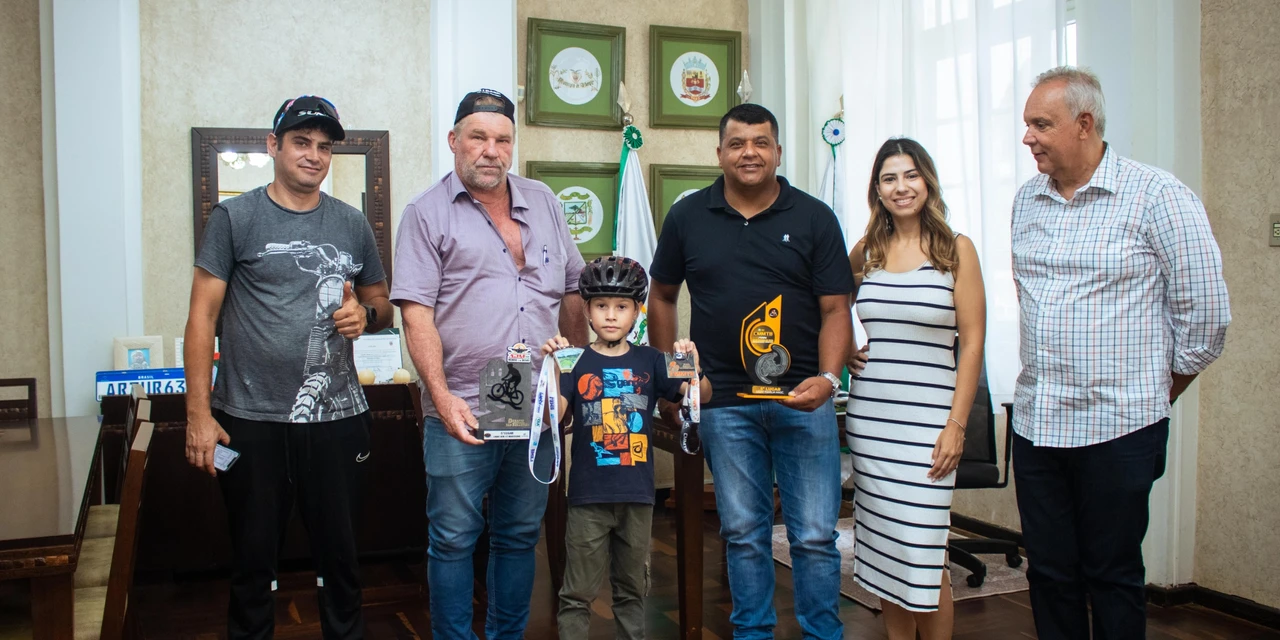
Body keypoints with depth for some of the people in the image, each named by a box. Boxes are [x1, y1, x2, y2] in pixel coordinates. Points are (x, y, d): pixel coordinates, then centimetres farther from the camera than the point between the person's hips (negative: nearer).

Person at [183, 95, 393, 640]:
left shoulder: (352, 224, 9)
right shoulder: (234, 218, 0)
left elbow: (382, 302, 19)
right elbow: (202, 317, -2)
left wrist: (366, 314, -6)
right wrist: (198, 414, -7)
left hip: (337, 417, 2)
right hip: (250, 419, -2)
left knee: (339, 554, 12)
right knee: (252, 560, 10)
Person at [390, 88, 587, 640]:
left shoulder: (542, 202, 13)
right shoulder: (428, 213, 0)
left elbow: (572, 292, 18)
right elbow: (417, 314, -8)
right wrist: (442, 397, -17)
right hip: (462, 410, -4)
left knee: (520, 535, 14)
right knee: (453, 539, 4)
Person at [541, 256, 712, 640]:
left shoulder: (649, 361, 3)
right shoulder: (576, 362, -3)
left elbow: (701, 397, -1)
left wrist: (693, 367, -20)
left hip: (638, 493, 3)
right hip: (589, 494, -2)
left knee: (632, 589, 17)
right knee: (578, 593, 5)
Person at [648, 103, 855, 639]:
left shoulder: (814, 218, 1)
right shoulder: (688, 217, 5)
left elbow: (835, 308, -2)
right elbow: (662, 296, 14)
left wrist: (827, 378, -18)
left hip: (804, 397, -1)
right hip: (724, 401, 1)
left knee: (815, 535, 3)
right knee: (743, 533, 12)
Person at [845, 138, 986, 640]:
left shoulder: (955, 250, -1)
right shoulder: (867, 251, 9)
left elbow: (972, 342, -4)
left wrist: (956, 424, -10)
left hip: (927, 417, -4)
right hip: (869, 415, 4)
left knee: (922, 553, -4)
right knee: (883, 549, 9)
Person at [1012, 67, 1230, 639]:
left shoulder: (1156, 196, -8)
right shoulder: (1026, 201, 10)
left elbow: (1205, 313, -4)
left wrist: (1159, 391, 5)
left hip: (1118, 426, -5)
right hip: (1035, 421, 5)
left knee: (1112, 577, 6)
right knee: (1048, 572, 12)